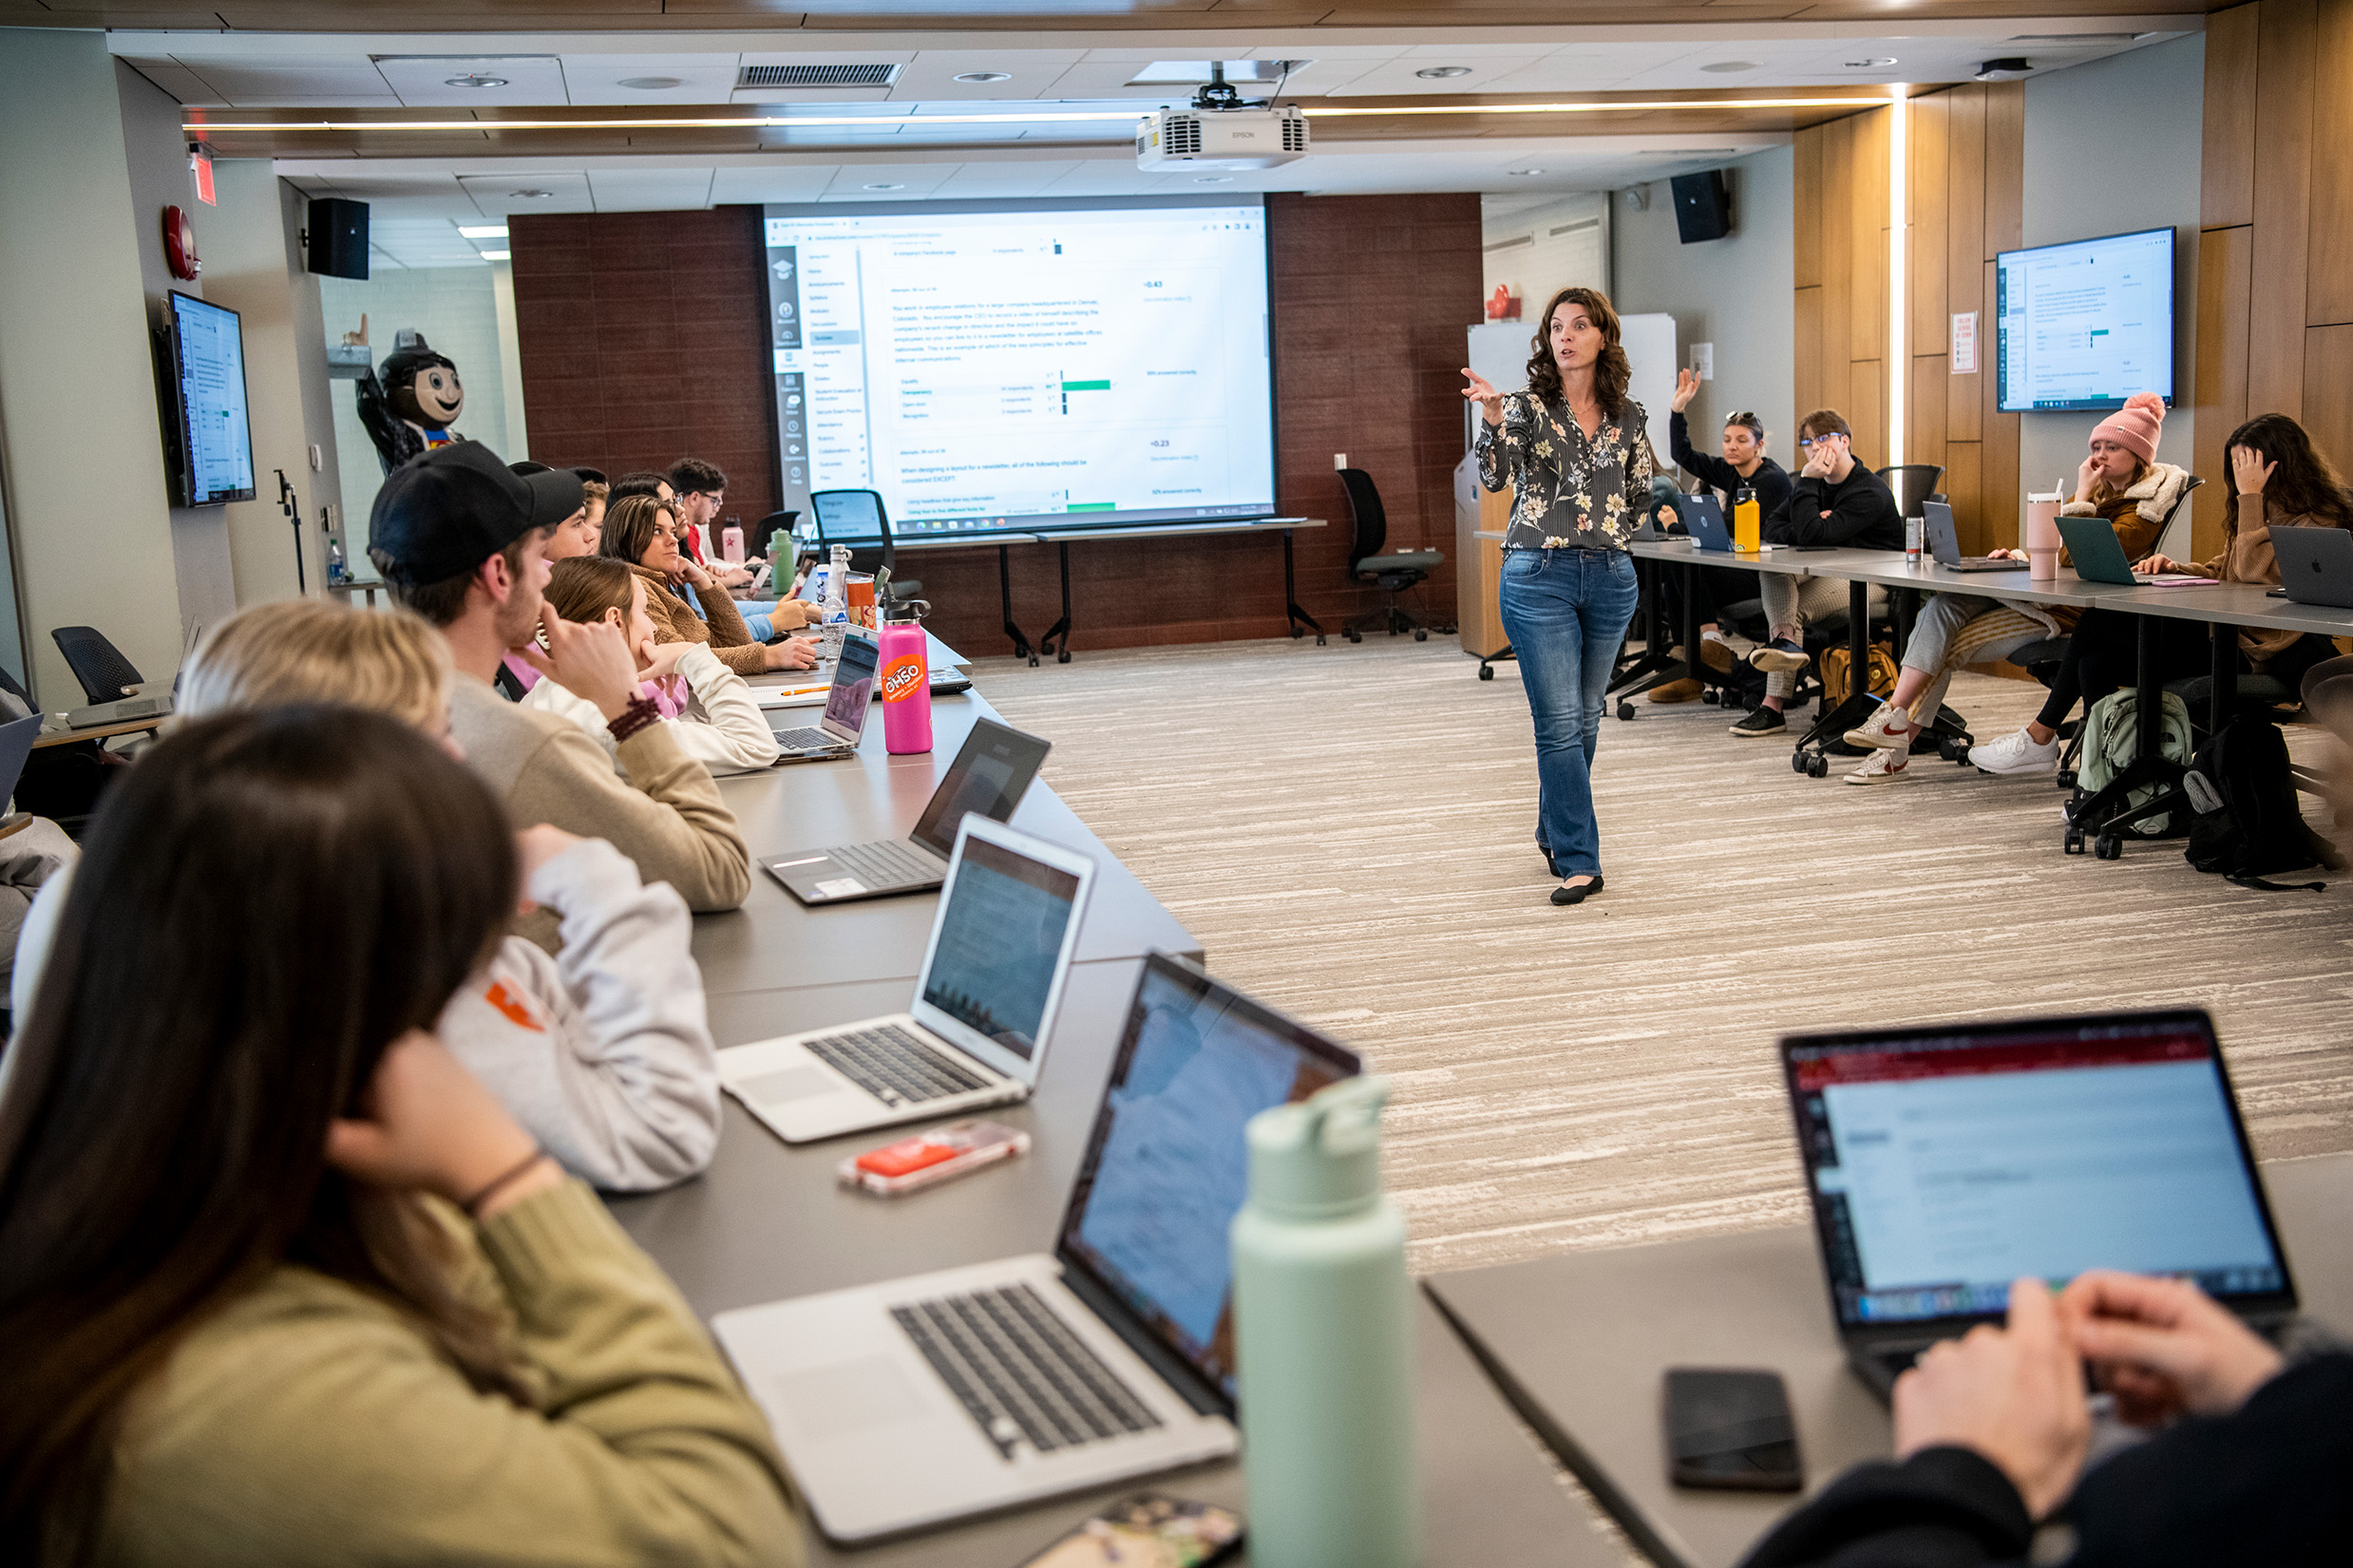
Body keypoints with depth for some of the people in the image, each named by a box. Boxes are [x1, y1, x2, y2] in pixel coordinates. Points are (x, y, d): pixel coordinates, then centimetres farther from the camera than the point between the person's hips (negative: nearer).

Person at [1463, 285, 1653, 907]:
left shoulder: (1626, 415, 7)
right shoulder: (1528, 406, -4)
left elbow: (1643, 491, 21)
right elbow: (1495, 476, -22)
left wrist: (1611, 534, 8)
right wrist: (1493, 418, -38)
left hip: (1610, 578, 4)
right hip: (1540, 577, -4)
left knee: (1585, 716, 13)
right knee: (1559, 720, -7)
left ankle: (1556, 831, 32)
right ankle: (1579, 860, -5)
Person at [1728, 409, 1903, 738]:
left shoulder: (1870, 492, -16)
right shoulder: (1816, 484, 13)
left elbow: (1812, 535, -28)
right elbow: (1770, 530, 5)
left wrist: (1806, 480, -22)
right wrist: (1801, 530, -17)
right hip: (1825, 573, 7)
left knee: (1792, 610, -26)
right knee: (1771, 567, -21)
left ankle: (1773, 707, -30)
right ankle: (1785, 639, -40)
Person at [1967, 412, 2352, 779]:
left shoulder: (2320, 521, -12)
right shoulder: (2261, 510, 19)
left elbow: (2253, 572, -24)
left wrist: (2250, 496, -19)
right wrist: (2176, 568, 1)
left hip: (2255, 655, -10)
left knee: (2100, 623, -15)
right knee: (2097, 662, -11)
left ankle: (2040, 739, -1)